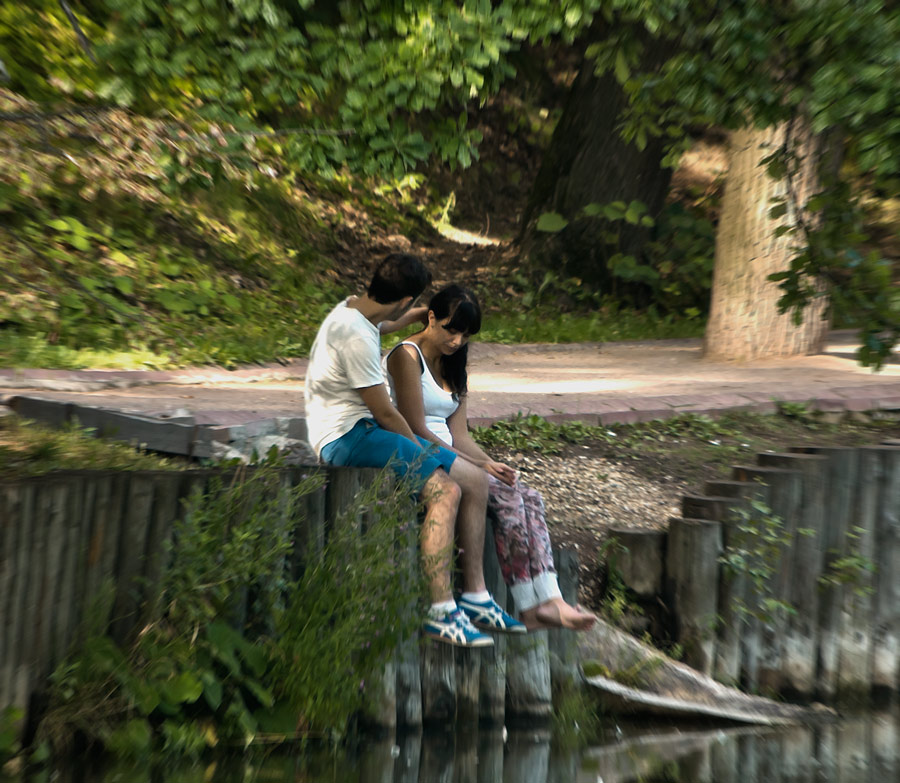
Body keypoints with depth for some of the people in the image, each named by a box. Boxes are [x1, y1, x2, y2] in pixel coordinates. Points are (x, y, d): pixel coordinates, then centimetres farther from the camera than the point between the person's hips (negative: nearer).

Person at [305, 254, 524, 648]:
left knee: (475, 481, 0)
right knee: (445, 491, -27)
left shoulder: (354, 308, 10)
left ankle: (475, 596, 7)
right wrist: (419, 449, -1)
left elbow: (385, 323, 38)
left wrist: (423, 312, 49)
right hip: (346, 437, -10)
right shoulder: (356, 337, -21)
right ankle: (441, 612, -15)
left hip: (366, 429, 10)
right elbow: (385, 413, -16)